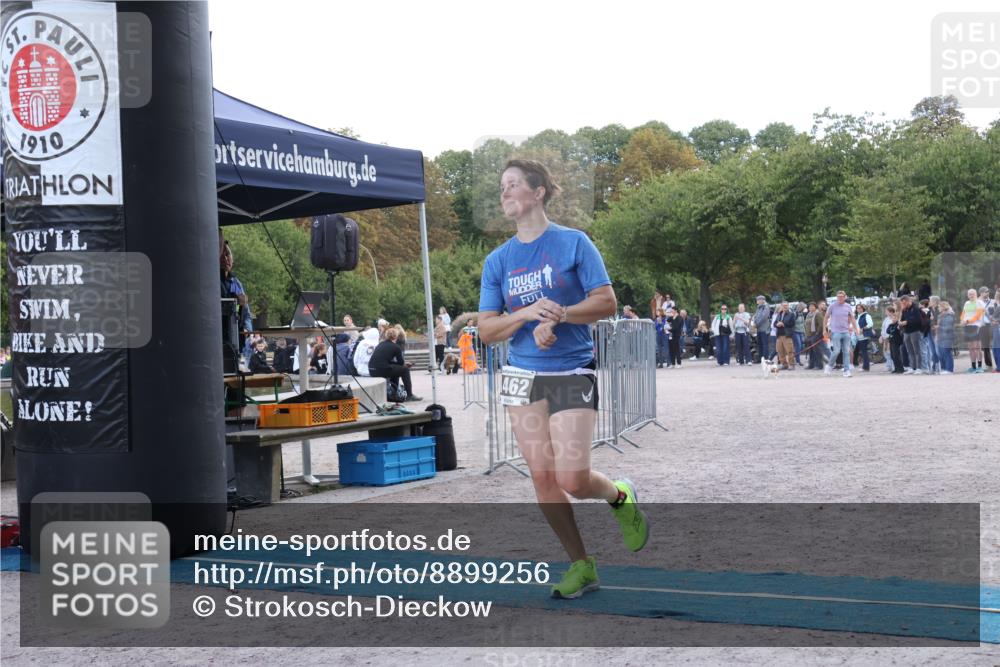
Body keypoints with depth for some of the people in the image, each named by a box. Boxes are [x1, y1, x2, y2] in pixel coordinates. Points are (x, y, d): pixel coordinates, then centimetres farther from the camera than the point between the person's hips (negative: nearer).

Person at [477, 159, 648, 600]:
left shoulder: (573, 243, -2)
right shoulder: (497, 261, 8)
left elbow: (606, 302, -6)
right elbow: (486, 331, 4)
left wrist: (560, 314, -21)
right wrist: (528, 314, -14)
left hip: (572, 374, -4)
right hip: (523, 376, 4)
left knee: (572, 479, -13)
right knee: (543, 478, 1)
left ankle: (620, 497, 21)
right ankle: (581, 566, 14)